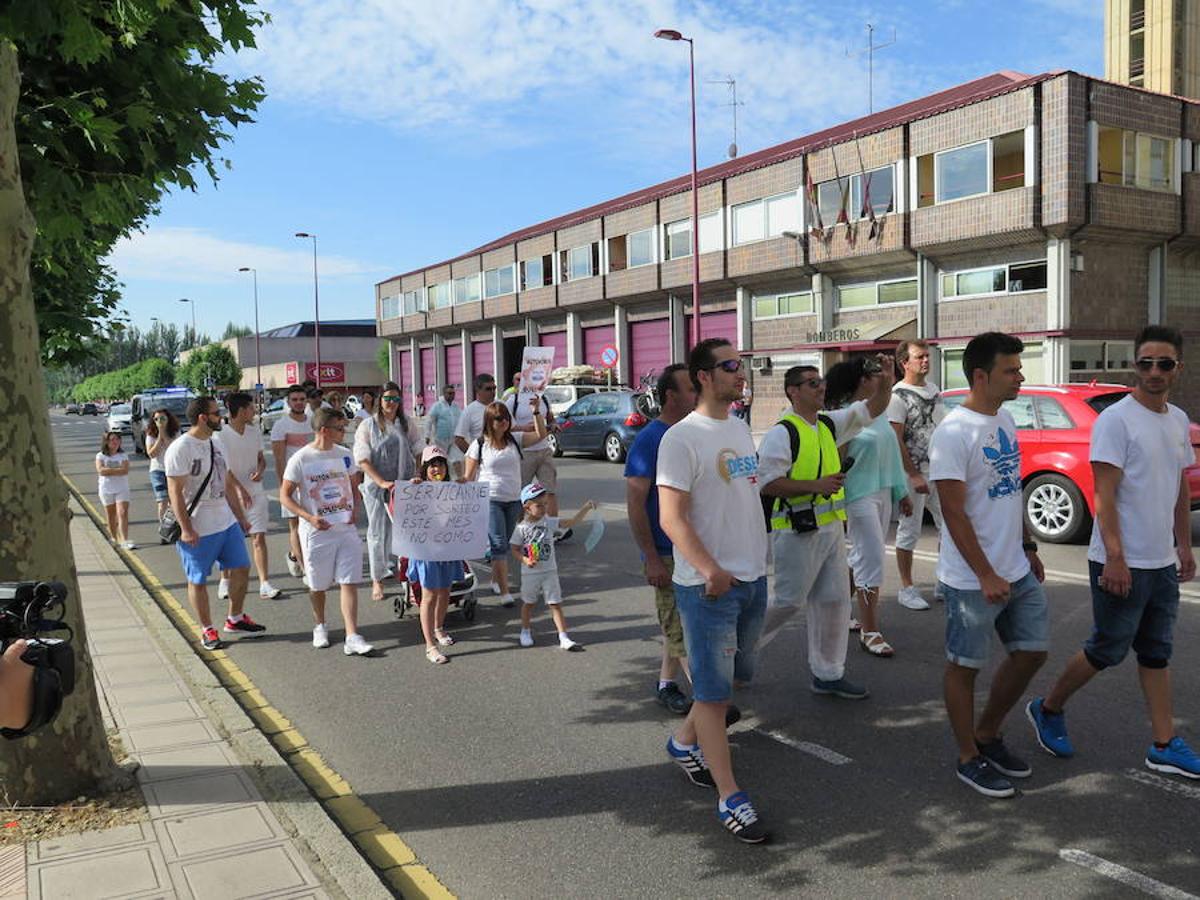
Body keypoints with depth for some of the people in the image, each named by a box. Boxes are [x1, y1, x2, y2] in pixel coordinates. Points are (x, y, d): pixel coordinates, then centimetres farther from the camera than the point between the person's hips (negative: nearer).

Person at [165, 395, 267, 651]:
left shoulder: (215, 445, 10)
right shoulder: (180, 449, -16)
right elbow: (175, 492, -18)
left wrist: (241, 517, 17)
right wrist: (185, 529, -21)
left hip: (227, 523, 8)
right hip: (198, 530, -8)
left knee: (241, 568, 12)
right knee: (198, 580, 6)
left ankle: (235, 619, 28)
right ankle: (207, 630, 19)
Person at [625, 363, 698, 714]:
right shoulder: (649, 440, -13)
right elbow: (635, 504, -15)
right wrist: (651, 558, -18)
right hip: (666, 553, -7)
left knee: (678, 623, 16)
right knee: (679, 626, 0)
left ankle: (666, 684, 29)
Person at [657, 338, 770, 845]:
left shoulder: (741, 428, 11)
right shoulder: (682, 438, -14)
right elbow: (671, 518, -20)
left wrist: (757, 562, 18)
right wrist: (711, 570, -29)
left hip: (753, 578, 8)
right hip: (708, 586, -8)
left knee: (733, 676, 20)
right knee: (713, 691, 1)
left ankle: (685, 741, 42)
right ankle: (730, 798, 10)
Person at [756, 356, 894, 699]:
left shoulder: (830, 424, 12)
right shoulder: (781, 433, -13)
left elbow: (872, 409, 15)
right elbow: (768, 483, -18)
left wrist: (885, 382, -5)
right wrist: (816, 485, -22)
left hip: (831, 527, 8)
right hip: (797, 530, -8)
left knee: (834, 601, 10)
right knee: (788, 601, -2)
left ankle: (828, 674, 20)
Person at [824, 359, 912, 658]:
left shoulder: (879, 413, 10)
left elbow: (891, 453, 16)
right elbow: (837, 461, -13)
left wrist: (902, 492, 16)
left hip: (883, 492, 8)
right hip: (859, 496, -8)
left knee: (865, 558, 14)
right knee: (872, 560, -7)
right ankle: (870, 633, -1)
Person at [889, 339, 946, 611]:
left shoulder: (933, 389, 12)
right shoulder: (899, 395, -11)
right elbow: (896, 441, -15)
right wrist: (914, 476, -17)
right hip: (915, 473, -8)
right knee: (909, 532, -1)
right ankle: (906, 589, 9)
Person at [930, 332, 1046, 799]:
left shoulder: (1005, 421, 8)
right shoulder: (954, 432, -19)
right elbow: (954, 513, -21)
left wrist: (1027, 548, 18)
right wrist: (986, 576, -21)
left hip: (1017, 570, 9)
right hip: (972, 579, -9)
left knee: (1031, 651, 16)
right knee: (964, 666, 6)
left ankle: (987, 734, 33)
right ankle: (969, 759, 22)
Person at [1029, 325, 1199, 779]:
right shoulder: (1116, 420, -14)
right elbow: (1104, 496, -18)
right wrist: (1115, 558, -22)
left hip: (1162, 562, 8)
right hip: (1122, 563, -8)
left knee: (1157, 653, 13)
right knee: (1108, 651, 2)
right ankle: (1048, 709, 21)